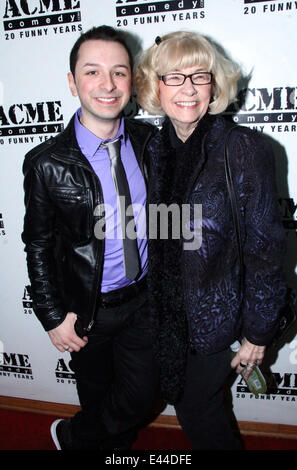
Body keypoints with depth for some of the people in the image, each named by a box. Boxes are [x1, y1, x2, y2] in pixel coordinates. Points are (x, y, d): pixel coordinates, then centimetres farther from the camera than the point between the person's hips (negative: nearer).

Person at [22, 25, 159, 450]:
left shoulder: (149, 141, -6)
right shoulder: (46, 163, -16)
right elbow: (38, 246, -8)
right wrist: (54, 316, -8)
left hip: (145, 299, 3)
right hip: (88, 308, -3)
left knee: (141, 397, 15)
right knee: (96, 398, 20)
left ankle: (75, 436, 45)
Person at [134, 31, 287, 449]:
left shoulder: (244, 149, -17)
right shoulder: (153, 150, -2)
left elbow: (265, 249, -14)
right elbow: (156, 240, 6)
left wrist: (258, 332, -9)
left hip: (216, 316, -5)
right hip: (169, 314, 5)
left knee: (195, 410, 14)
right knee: (186, 399, 24)